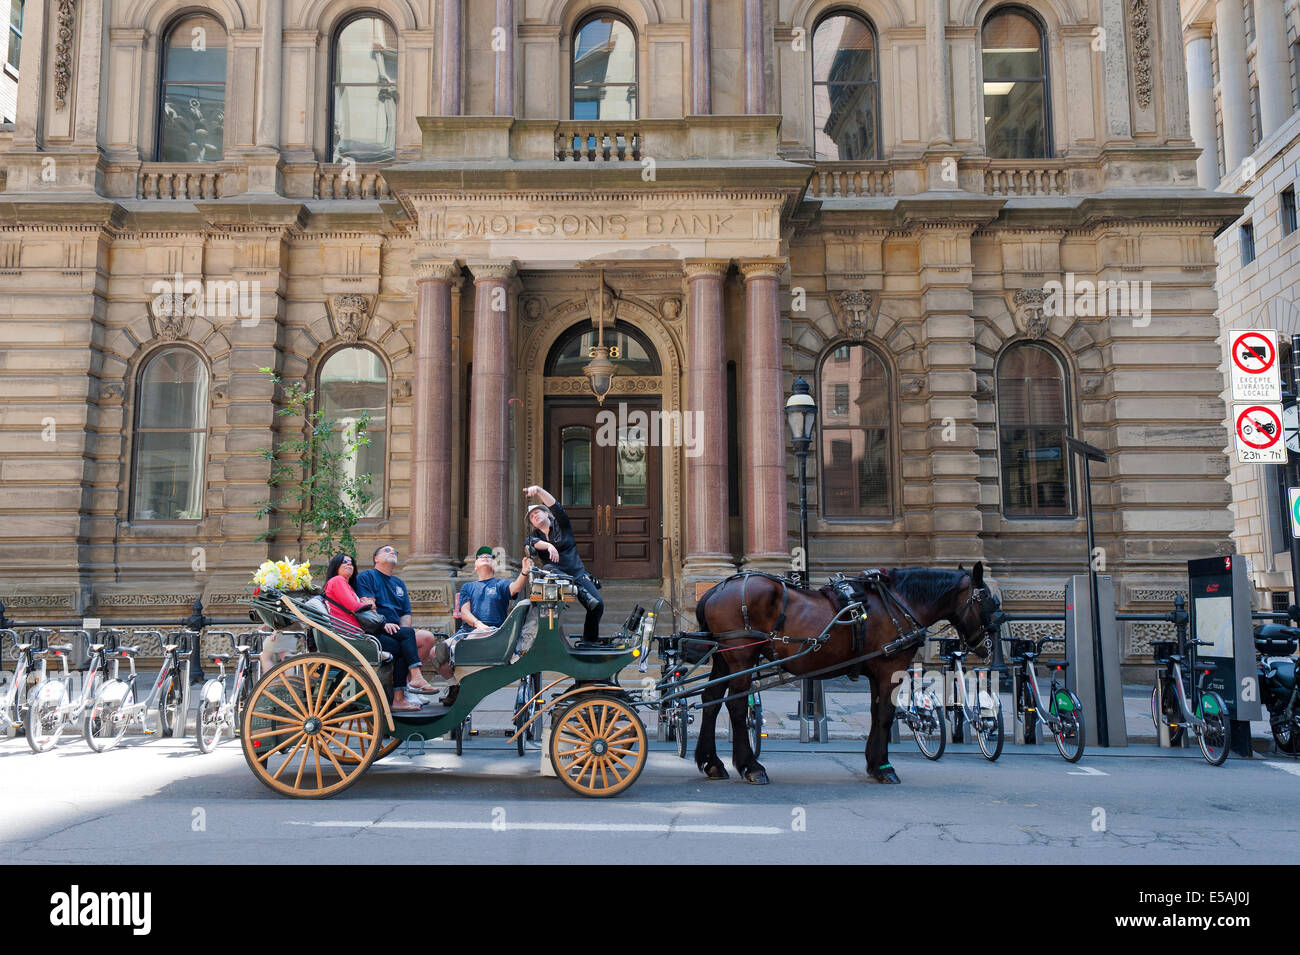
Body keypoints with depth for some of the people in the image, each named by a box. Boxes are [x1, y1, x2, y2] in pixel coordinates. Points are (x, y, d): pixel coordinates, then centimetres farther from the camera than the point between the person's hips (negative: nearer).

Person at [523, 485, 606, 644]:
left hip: (577, 575, -1)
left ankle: (590, 640, -3)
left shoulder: (561, 525, 8)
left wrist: (538, 490, -26)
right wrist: (549, 546, -36)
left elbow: (554, 506, -10)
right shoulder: (535, 535, 12)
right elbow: (532, 542, -14)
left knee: (597, 604, -19)